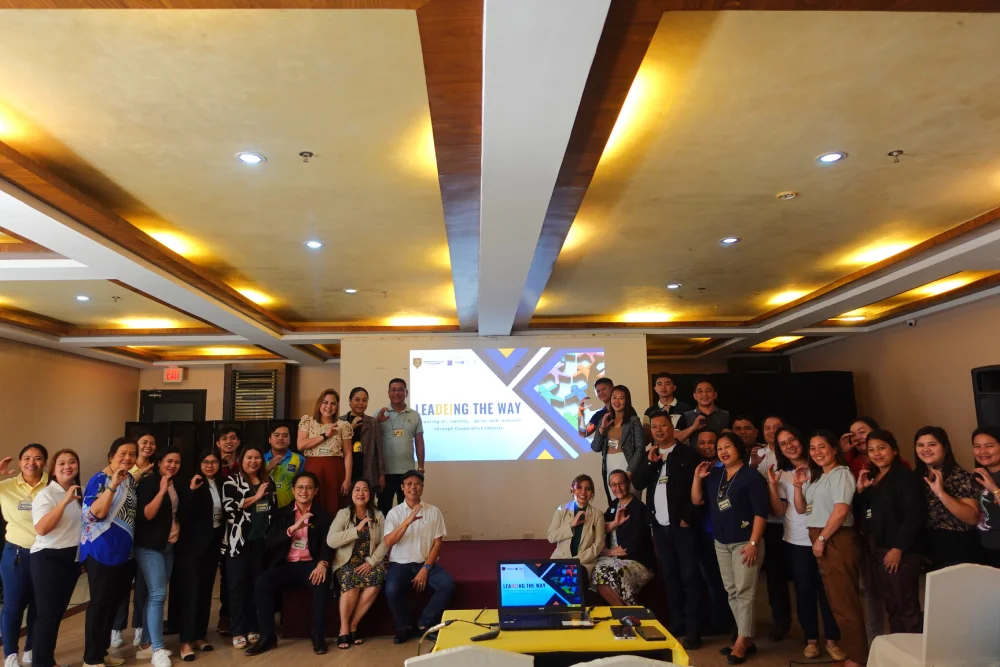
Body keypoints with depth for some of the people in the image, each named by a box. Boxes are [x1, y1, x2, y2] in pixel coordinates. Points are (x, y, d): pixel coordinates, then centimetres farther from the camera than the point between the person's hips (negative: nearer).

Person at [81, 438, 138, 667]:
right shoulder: (99, 480, -12)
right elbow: (96, 512, -25)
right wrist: (113, 484, -30)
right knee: (100, 602, 1)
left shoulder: (131, 480, 9)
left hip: (124, 551, 7)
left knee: (114, 601, 15)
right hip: (102, 551, -7)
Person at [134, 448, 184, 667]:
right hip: (149, 546, -7)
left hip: (168, 546, 7)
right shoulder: (148, 482, -11)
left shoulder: (176, 486, 11)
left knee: (154, 595, 10)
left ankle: (145, 644, 18)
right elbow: (144, 515, -21)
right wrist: (161, 491, -25)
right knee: (157, 594, -12)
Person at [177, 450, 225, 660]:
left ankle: (199, 636, 19)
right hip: (193, 544, -5)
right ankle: (186, 642, -1)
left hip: (213, 542, 5)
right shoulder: (193, 483, -8)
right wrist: (192, 490, -28)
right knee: (191, 590, -5)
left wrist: (223, 537, 6)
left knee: (206, 590, 10)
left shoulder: (221, 484, 6)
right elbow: (185, 513, -19)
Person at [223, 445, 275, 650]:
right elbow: (229, 508, -15)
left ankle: (252, 627, 18)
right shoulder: (232, 481, -2)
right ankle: (238, 631, 9)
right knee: (238, 584, 2)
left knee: (256, 583, 9)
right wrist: (256, 497, -14)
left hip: (261, 539, 4)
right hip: (239, 539, -4)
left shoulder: (268, 481, 12)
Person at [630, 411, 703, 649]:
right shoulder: (649, 456, 12)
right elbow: (637, 483, 2)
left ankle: (693, 629, 6)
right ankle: (676, 623, 22)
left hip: (682, 526, -5)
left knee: (689, 576, 0)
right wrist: (650, 462, -11)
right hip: (659, 527, 5)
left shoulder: (688, 454, -5)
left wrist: (688, 518, -13)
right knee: (670, 576, 13)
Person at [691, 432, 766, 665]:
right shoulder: (713, 475, 8)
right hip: (720, 543, 6)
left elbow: (760, 513, -13)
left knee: (743, 592, -2)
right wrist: (697, 477, -4)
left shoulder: (752, 476, -9)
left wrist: (753, 543, -19)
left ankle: (741, 642, 6)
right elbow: (696, 501, 8)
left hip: (744, 542, -6)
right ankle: (747, 638, 21)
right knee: (732, 592, 11)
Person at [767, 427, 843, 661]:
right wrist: (772, 485, -19)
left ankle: (832, 639, 17)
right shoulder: (780, 473, 0)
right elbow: (778, 512, -7)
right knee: (804, 590, 8)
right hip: (796, 541, 1)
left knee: (826, 588, 3)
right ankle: (811, 639, 21)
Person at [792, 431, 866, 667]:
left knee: (844, 600, -3)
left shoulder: (841, 473, -10)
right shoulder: (815, 476, 15)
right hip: (819, 540, 9)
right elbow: (801, 509, 15)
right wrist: (798, 486, 0)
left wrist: (822, 538, -16)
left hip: (836, 540, -9)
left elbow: (841, 510, -20)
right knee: (835, 599, 15)